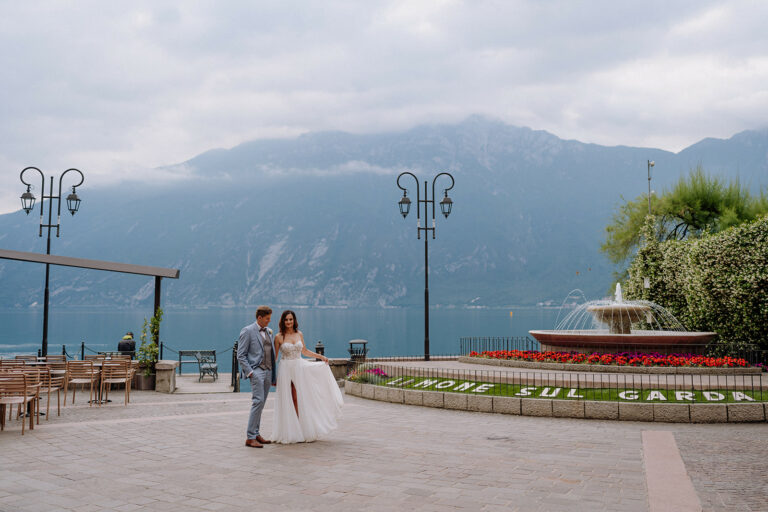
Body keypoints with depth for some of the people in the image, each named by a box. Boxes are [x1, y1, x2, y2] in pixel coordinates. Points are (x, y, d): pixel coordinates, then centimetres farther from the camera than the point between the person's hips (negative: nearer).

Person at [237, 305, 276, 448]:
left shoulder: (268, 331, 16)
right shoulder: (247, 331, -5)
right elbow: (241, 355, -7)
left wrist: (273, 374, 17)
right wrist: (249, 372, -15)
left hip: (268, 371, 7)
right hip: (256, 371, -7)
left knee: (261, 403, 10)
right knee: (258, 401, -15)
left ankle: (256, 434, 17)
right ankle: (250, 437, -12)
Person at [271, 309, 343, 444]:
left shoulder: (299, 334, 8)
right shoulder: (279, 337, -3)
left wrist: (320, 356, 18)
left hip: (299, 368, 3)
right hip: (286, 370, -3)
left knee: (300, 399, 2)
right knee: (289, 400, -1)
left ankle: (304, 431, 8)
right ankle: (290, 432, 8)